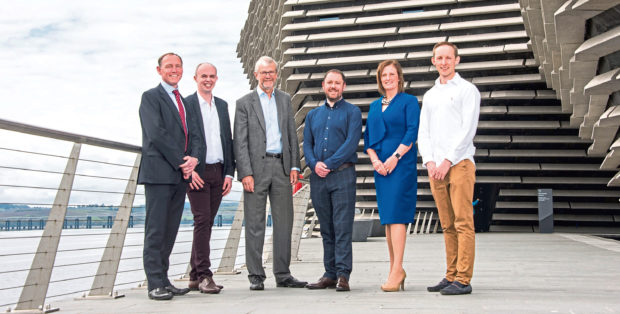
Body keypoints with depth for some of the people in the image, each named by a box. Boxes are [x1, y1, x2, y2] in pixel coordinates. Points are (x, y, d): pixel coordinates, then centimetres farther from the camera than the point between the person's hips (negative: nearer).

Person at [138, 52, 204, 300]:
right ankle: (155, 284, -2)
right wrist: (181, 161, -13)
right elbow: (156, 133, -12)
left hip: (180, 175, 7)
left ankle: (164, 281, 14)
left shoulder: (184, 102, 22)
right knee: (156, 230, -5)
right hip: (158, 173, -7)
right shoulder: (151, 97, 0)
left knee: (170, 230, 8)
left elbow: (194, 135, 14)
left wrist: (194, 158, -7)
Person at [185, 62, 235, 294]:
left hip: (218, 173, 5)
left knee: (207, 223, 7)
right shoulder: (186, 104, -1)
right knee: (202, 221, -10)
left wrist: (229, 173, 7)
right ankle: (204, 276, -7)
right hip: (197, 173, -5)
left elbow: (228, 140, 15)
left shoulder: (222, 105, 16)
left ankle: (195, 277, 14)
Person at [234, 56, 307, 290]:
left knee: (284, 222, 6)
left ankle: (283, 274, 15)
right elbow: (240, 142, -2)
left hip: (281, 167, 4)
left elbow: (292, 134, 14)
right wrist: (245, 173, -11)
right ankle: (255, 276, 7)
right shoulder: (245, 103, 3)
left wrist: (294, 166, 5)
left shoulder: (285, 99, 15)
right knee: (255, 224, 0)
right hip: (257, 167, -3)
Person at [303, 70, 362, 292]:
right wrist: (314, 164, -7)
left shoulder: (352, 112, 5)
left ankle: (343, 275, -7)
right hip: (318, 177, 5)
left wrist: (328, 164, -14)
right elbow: (307, 144, 13)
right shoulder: (313, 115, 20)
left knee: (343, 227, -8)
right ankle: (330, 274, 13)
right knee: (326, 229, 8)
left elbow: (351, 143, -7)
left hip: (342, 174, -5)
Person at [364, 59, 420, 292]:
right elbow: (368, 138, 14)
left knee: (396, 215, -13)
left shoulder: (409, 101, 3)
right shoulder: (374, 106, 19)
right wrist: (375, 160, -2)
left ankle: (397, 271, -12)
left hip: (401, 165, -6)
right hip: (381, 167, 6)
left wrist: (395, 157, -15)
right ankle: (395, 269, 14)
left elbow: (412, 132, -7)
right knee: (387, 217, 6)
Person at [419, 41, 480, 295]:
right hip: (435, 167, 6)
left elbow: (468, 129, -6)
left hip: (459, 163, -5)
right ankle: (451, 276, 12)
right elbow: (423, 133, 16)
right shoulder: (429, 95, 21)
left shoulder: (467, 90, 4)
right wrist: (429, 162, 0)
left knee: (463, 223, -8)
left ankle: (463, 279, -7)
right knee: (447, 225, 7)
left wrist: (448, 161, -12)